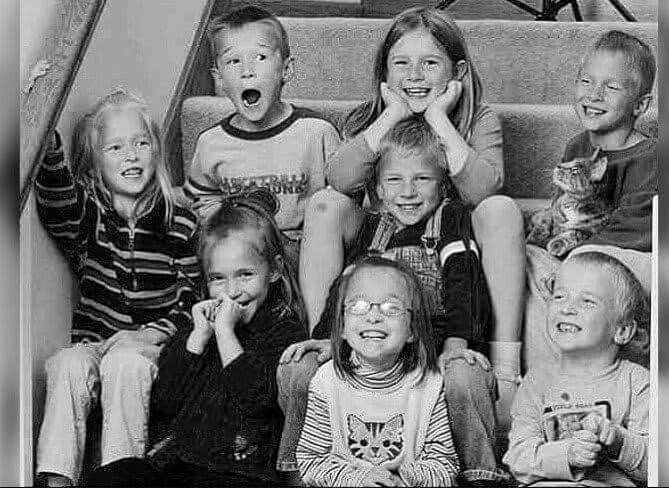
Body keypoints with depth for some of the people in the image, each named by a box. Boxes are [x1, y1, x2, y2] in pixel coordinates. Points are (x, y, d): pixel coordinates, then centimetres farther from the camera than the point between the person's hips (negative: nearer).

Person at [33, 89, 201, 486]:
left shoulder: (181, 225, 6)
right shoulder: (86, 217, 8)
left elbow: (192, 298, 4)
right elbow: (55, 197, -15)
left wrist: (154, 333, -13)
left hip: (152, 349, -1)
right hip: (92, 342, 2)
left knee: (126, 363, -34)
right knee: (70, 363, -31)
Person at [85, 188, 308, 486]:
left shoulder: (285, 332, 2)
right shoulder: (203, 322, 18)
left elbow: (258, 398, -16)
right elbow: (164, 402, 8)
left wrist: (225, 332, -9)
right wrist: (198, 337, -1)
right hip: (176, 460, 5)